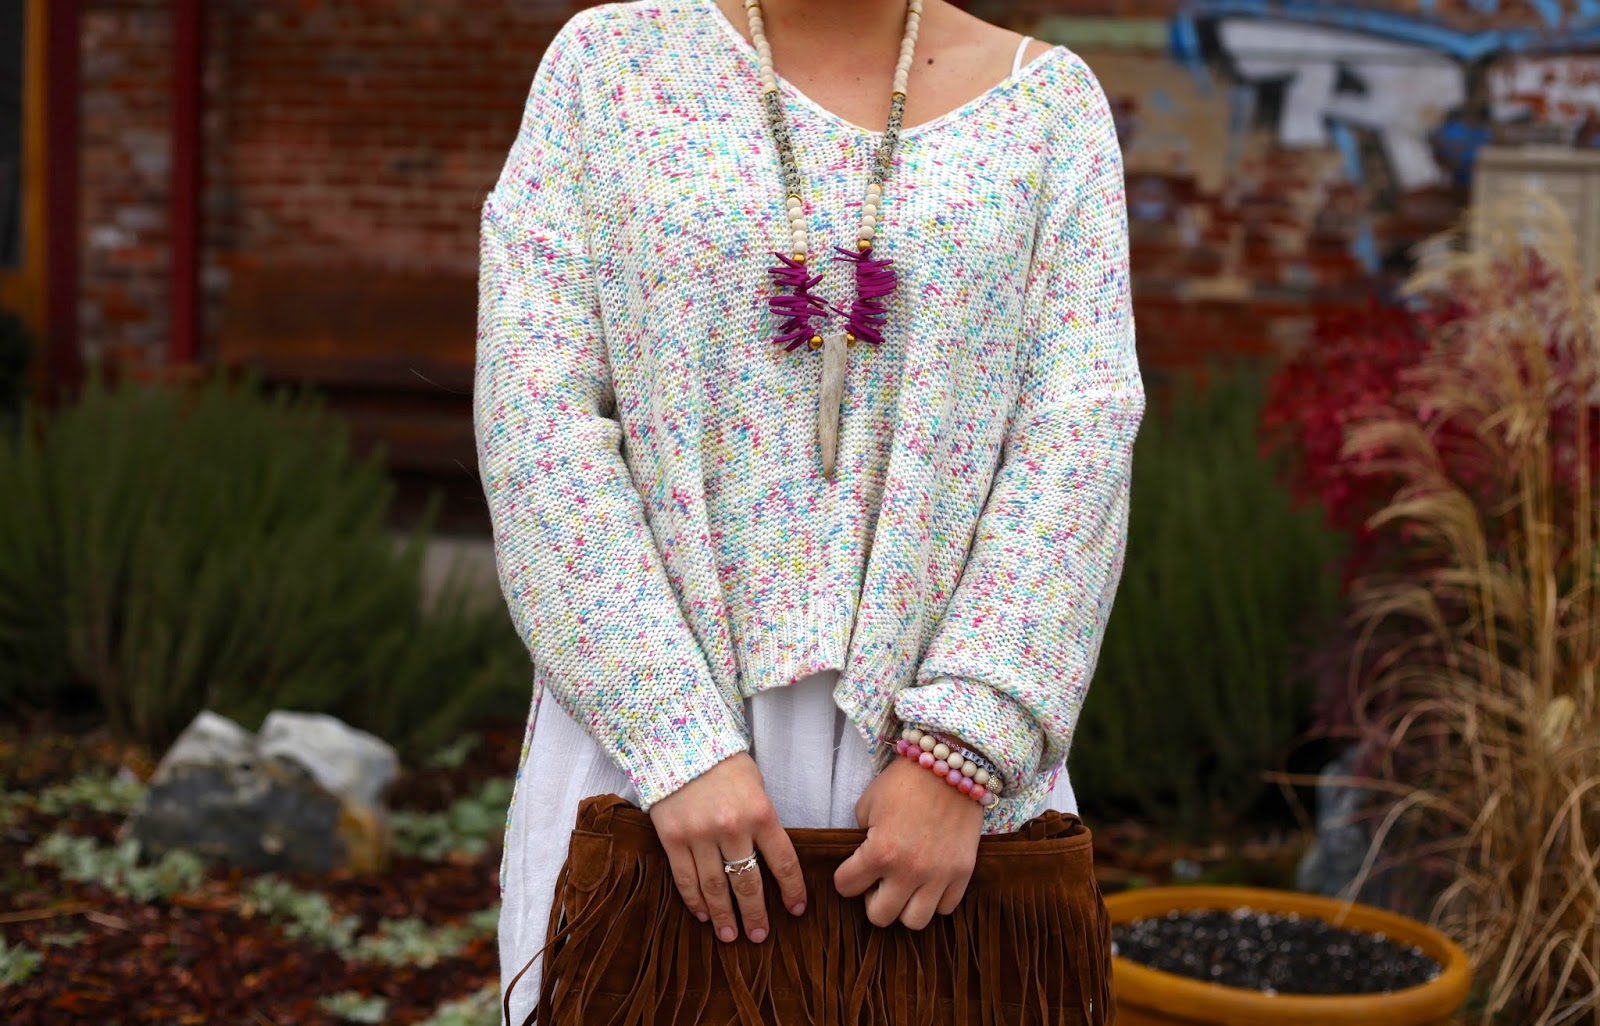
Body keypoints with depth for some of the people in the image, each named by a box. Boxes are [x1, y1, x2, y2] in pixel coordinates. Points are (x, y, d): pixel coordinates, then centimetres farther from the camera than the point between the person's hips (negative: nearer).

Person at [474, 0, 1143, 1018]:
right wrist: (681, 749, -17)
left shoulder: (1049, 99, 3)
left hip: (937, 745, 1)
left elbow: (1077, 447, -6)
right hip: (652, 738, 0)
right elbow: (537, 418, -8)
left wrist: (961, 762, -17)